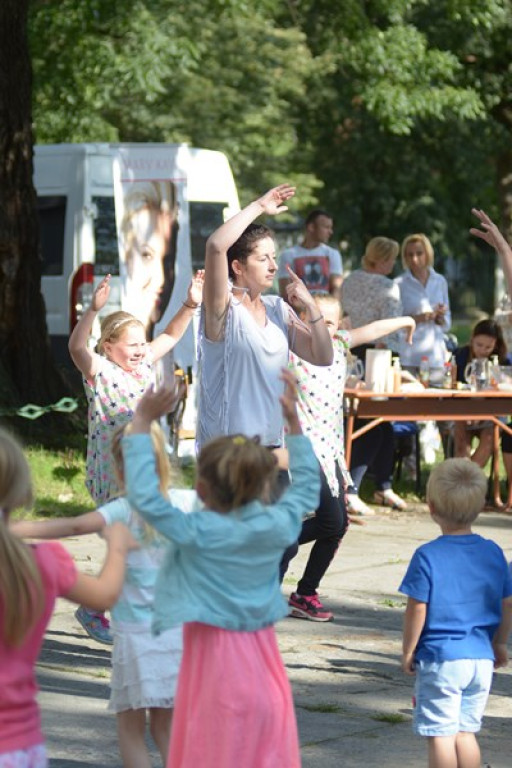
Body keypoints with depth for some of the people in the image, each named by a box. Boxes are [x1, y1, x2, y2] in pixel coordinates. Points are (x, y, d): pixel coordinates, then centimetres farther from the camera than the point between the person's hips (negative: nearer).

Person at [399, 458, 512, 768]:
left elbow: (417, 609, -12)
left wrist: (408, 651, 1)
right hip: (482, 660, 5)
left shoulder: (428, 556, -12)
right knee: (466, 731, 14)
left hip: (440, 658, -5)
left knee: (440, 734, 1)